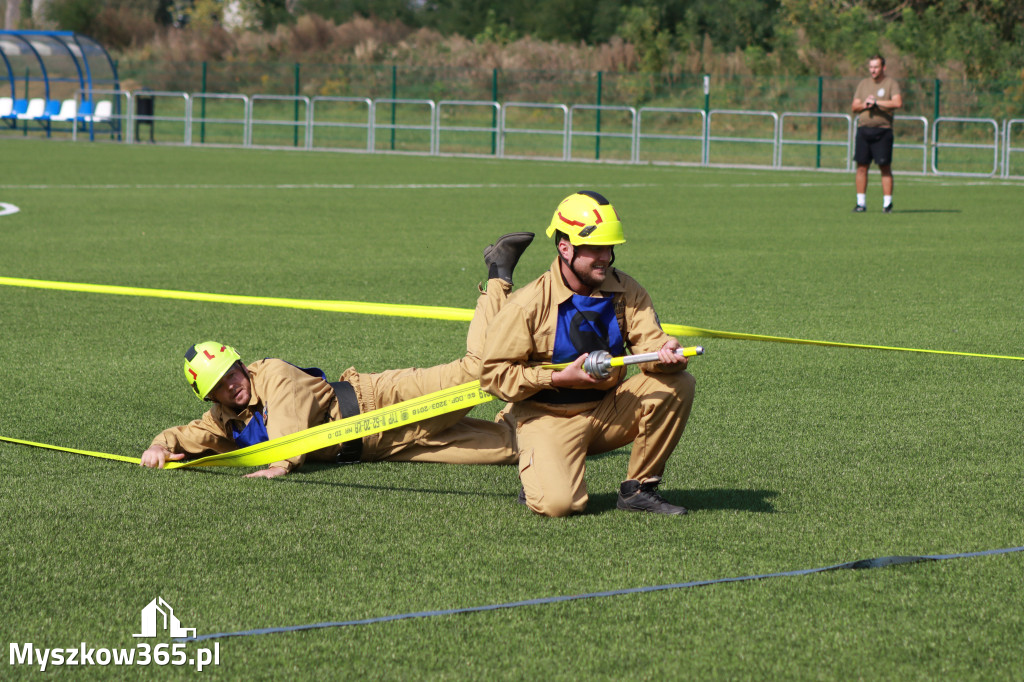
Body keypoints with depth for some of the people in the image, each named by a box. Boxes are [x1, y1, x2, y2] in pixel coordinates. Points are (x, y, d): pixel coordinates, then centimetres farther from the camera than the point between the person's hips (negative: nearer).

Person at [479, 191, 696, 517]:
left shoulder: (626, 291, 0)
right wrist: (561, 379, -21)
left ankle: (638, 488, -4)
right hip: (548, 416, -5)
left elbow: (648, 341, -10)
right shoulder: (527, 305, -14)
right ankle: (537, 474, 10)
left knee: (678, 383, -17)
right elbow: (493, 374, -13)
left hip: (609, 411, 5)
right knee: (558, 503, -30)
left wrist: (664, 353, -35)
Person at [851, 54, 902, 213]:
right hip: (863, 128, 4)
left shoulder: (891, 83, 2)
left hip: (882, 130, -4)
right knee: (861, 167, 1)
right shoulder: (864, 84, 16)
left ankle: (887, 203, 0)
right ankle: (861, 203, 6)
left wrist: (876, 102, -12)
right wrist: (864, 104, -7)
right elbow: (855, 107, 14)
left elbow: (898, 103, -14)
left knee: (885, 167, -5)